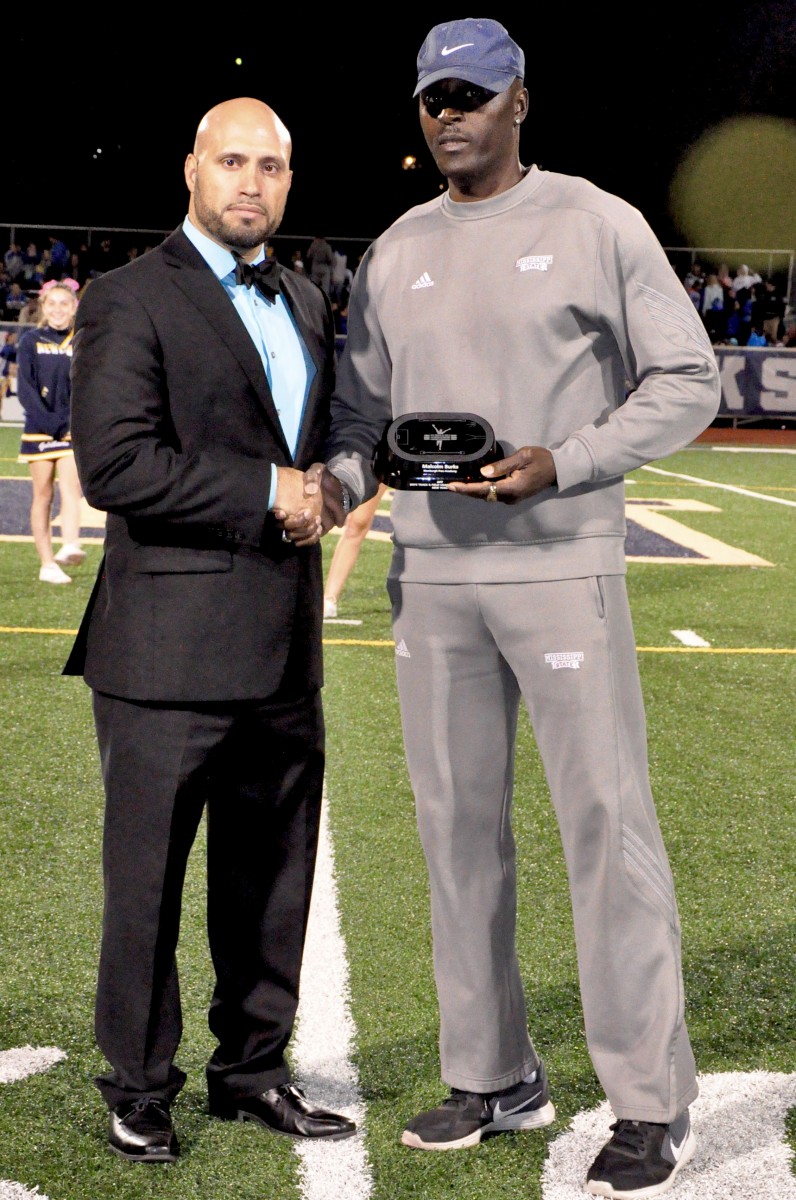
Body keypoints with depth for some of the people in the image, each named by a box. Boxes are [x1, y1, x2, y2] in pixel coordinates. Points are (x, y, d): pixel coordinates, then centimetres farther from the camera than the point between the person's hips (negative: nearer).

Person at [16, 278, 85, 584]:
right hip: (39, 430, 0)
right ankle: (46, 564, 4)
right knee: (43, 495, 3)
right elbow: (25, 389, -3)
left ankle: (70, 546, -35)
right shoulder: (30, 342, 3)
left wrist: (71, 421, -11)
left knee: (70, 488, -17)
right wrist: (50, 422, -13)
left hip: (73, 431, 0)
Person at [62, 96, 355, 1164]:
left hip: (284, 646, 7)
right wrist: (263, 493, -15)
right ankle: (140, 1093, 19)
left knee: (273, 874, 14)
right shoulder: (130, 299, -6)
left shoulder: (306, 304, 17)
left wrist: (321, 491, 5)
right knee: (146, 879, 3)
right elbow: (112, 464, -17)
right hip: (172, 651, -7)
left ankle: (252, 1069, 29)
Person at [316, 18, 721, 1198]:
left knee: (606, 821, -6)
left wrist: (563, 463, -16)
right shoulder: (394, 252, 13)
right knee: (457, 822, 9)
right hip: (430, 572, 5)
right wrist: (338, 479, -5)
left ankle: (652, 1105, 3)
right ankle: (493, 1075, 23)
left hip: (561, 565, -5)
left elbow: (687, 382, -3)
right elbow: (364, 404, 17)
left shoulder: (598, 225, -1)